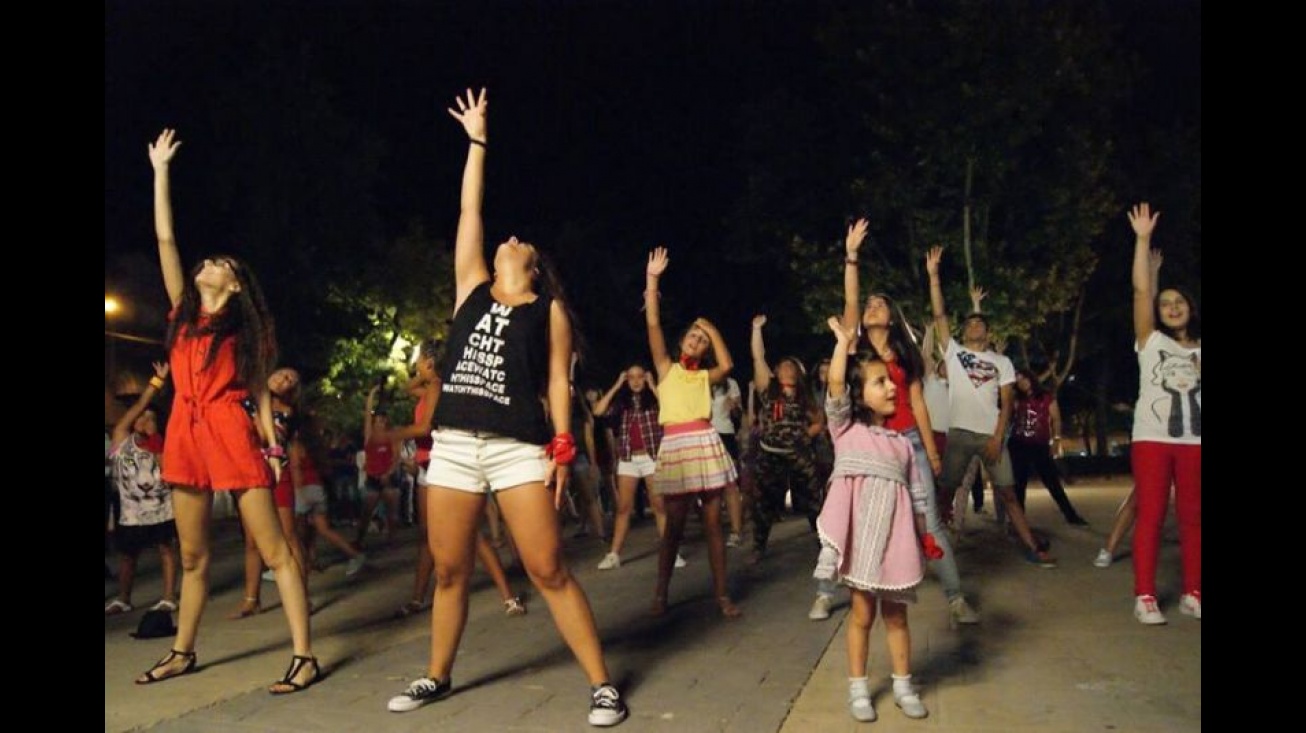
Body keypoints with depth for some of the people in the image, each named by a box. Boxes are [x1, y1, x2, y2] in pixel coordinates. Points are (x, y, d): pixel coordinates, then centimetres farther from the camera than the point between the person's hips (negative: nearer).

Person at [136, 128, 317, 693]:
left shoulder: (244, 326, 6)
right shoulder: (182, 310, 16)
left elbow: (259, 387, 3)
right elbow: (164, 238, 16)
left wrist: (272, 444, -5)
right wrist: (160, 169, 19)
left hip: (231, 432, -5)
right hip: (185, 433, 5)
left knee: (272, 548, -6)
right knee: (192, 554, 15)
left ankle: (304, 656, -6)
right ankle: (183, 653, 28)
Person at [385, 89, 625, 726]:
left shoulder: (549, 309, 7)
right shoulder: (472, 288, 15)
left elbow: (557, 382, 2)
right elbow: (470, 211, 17)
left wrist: (562, 448, -7)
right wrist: (477, 139, 23)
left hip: (518, 449, -4)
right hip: (453, 445, 4)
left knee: (549, 571, -4)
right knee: (449, 571, 12)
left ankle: (601, 684, 6)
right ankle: (437, 676, 30)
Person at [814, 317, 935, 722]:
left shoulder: (902, 443, 12)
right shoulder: (846, 429, 2)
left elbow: (917, 494, 14)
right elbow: (836, 381, -12)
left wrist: (925, 535, 9)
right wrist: (843, 340, -8)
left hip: (895, 536, 3)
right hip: (860, 535, -3)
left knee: (895, 614, 12)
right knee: (862, 614, 5)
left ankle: (903, 686, 25)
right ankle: (858, 689, 18)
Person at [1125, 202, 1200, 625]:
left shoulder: (1201, 350, 14)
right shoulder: (1151, 341, 5)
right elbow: (1141, 290, -5)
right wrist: (1143, 238, -9)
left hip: (1195, 442, 3)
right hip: (1152, 439, -3)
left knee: (1193, 518, 5)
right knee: (1151, 516, -3)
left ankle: (1192, 595, 14)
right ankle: (1145, 597, -1)